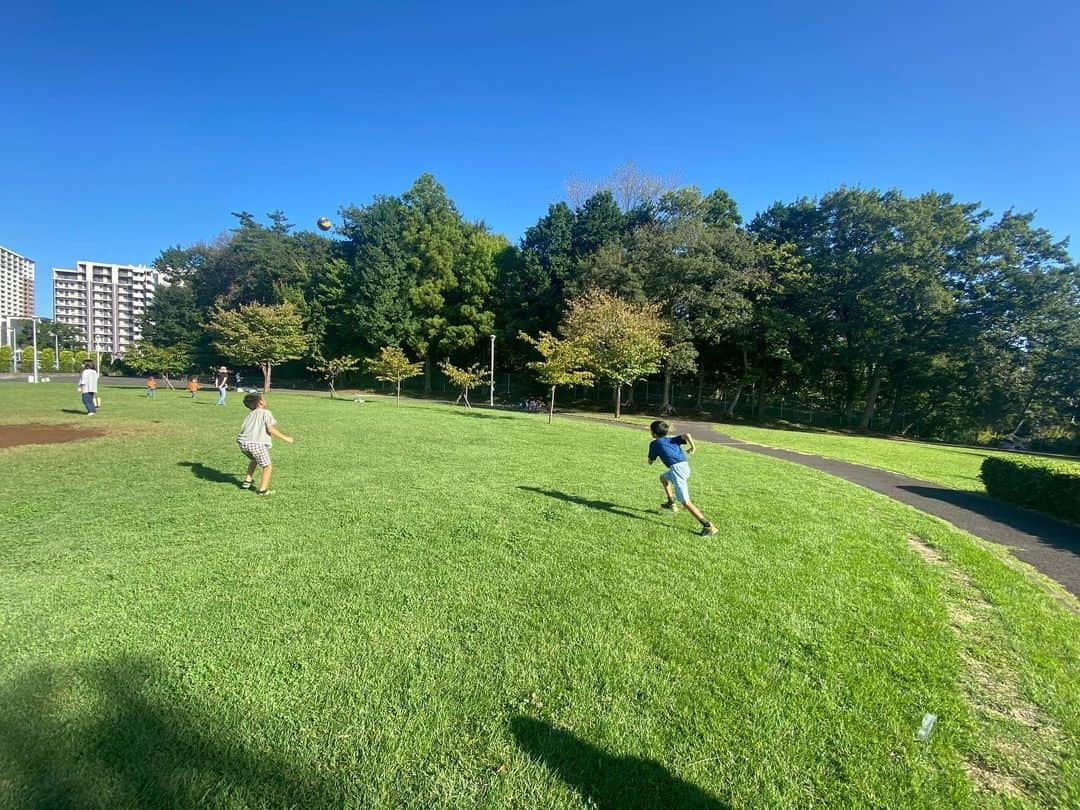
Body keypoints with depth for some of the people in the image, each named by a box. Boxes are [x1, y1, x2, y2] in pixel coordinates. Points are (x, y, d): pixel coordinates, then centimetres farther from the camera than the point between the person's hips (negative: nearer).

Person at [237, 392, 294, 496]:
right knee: (267, 466, 9)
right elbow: (270, 429, -8)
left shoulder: (249, 415, 23)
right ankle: (262, 489, 4)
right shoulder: (266, 413, 4)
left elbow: (242, 429, 19)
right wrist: (285, 438, -3)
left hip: (243, 442, 7)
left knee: (255, 460, 36)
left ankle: (247, 481, 37)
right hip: (257, 443, -7)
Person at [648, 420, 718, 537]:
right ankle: (671, 503, 37)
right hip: (685, 466, 8)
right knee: (663, 478, 35)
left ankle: (708, 526, -16)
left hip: (676, 468, -8)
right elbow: (686, 435, 4)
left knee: (685, 502, -9)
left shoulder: (654, 443, 11)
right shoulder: (673, 439, 22)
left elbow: (650, 461, 18)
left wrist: (654, 453, 36)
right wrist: (693, 447, 12)